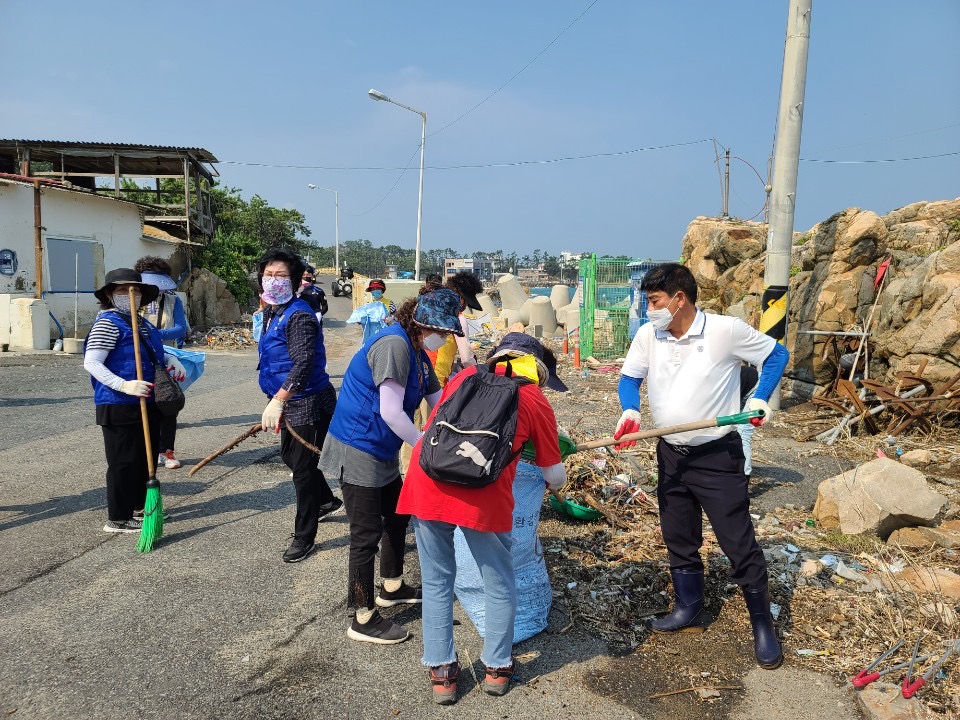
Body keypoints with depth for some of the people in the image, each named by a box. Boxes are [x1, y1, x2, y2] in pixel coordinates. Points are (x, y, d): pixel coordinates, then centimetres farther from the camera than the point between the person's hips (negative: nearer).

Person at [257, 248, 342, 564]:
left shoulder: (298, 316, -20)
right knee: (290, 456, 25)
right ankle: (326, 500, 49)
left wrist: (277, 400, -36)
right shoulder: (271, 313, 11)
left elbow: (303, 363, -30)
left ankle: (304, 537, 15)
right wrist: (277, 402, 25)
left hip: (307, 404, -10)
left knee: (303, 467, 0)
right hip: (289, 402, 10)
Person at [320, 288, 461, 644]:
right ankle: (363, 619, 14)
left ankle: (392, 588, 41)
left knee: (398, 517, 22)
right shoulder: (394, 345, -24)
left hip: (382, 452, 10)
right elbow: (390, 412, -27)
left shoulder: (417, 353, 7)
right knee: (367, 535, 0)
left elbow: (439, 401, 12)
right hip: (358, 451, -10)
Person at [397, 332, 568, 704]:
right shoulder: (536, 403, 13)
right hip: (483, 496, -3)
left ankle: (441, 673, 30)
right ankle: (497, 667, 36)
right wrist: (556, 484, 43)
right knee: (499, 584, 20)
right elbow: (555, 476, 20)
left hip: (426, 484, 3)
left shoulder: (466, 375, 21)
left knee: (436, 582, 20)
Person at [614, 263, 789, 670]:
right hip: (670, 455, 5)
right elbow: (629, 378, 8)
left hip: (718, 456, -5)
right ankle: (688, 610, 36)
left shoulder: (726, 330, -14)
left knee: (739, 543, 2)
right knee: (678, 539, 17)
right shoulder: (647, 335, -3)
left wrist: (759, 398, -13)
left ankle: (763, 626, 20)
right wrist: (630, 411, -13)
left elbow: (776, 355, 0)